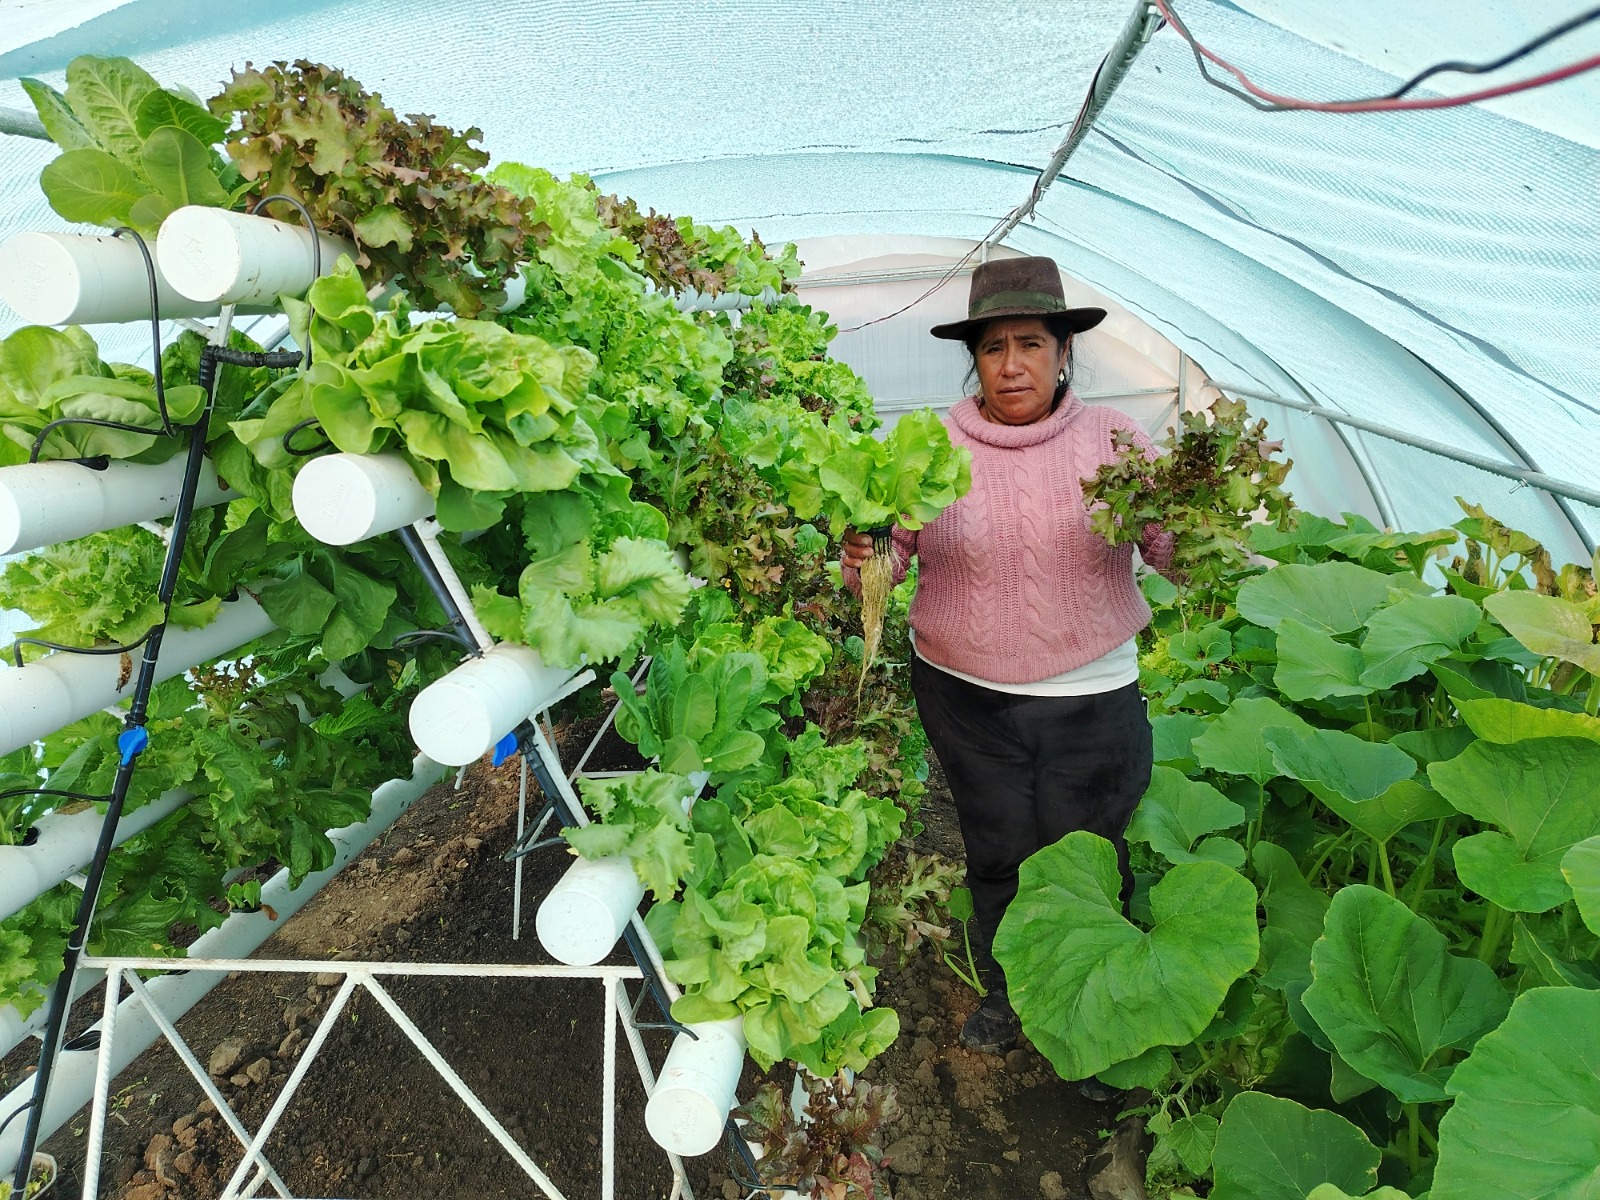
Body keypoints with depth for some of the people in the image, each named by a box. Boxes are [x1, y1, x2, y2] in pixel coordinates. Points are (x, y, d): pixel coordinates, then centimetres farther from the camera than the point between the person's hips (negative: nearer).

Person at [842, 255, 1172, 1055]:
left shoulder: (1116, 440, -4)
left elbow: (1174, 551, -6)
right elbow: (888, 553, -1)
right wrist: (863, 562, -23)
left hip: (1091, 696, 0)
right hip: (963, 691, 1)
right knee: (996, 851, 16)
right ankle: (1003, 992, 43)